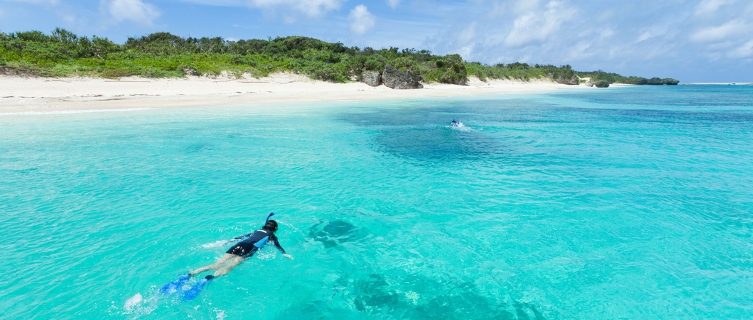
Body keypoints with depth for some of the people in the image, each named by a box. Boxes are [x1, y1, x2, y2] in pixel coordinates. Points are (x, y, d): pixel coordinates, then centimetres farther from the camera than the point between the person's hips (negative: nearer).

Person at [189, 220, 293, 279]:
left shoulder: (257, 231, 34)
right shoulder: (272, 235, 19)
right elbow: (277, 245, 2)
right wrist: (285, 254, -6)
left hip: (240, 245, 6)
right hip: (249, 248, -5)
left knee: (217, 264, -5)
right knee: (229, 266, -25)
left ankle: (191, 273, -21)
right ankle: (211, 277, -50)